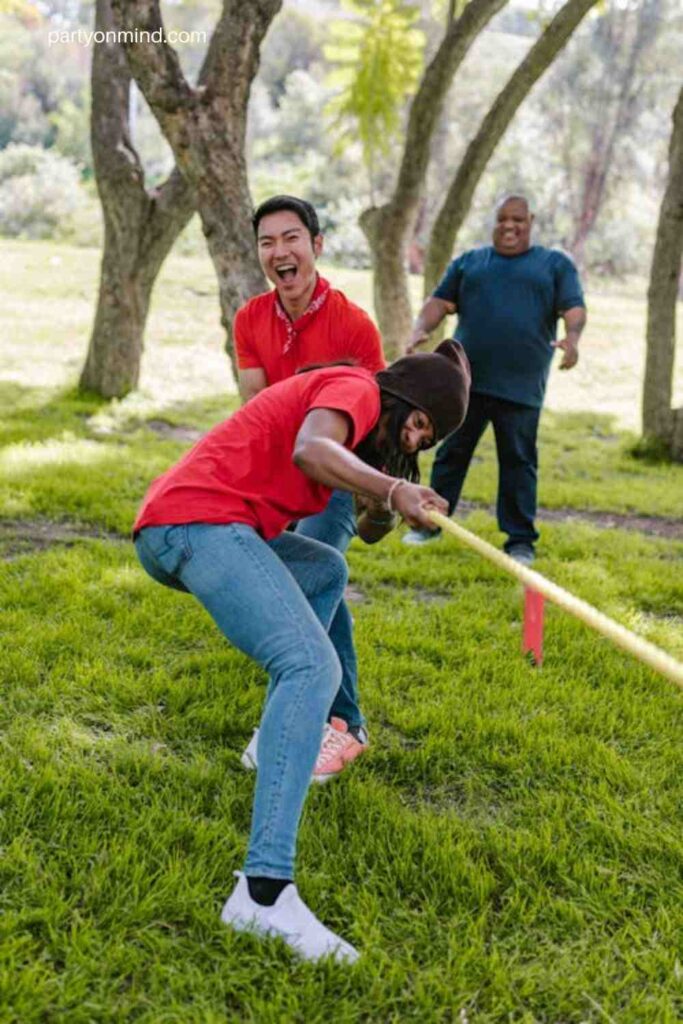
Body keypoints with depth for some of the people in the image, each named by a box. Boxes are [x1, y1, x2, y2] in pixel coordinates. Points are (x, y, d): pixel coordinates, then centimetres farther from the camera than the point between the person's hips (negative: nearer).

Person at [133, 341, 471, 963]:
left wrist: (389, 498, 6)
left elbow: (369, 532, 24)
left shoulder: (360, 421, 28)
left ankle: (281, 744, 24)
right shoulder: (356, 387, -2)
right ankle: (264, 891, -33)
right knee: (314, 668, -23)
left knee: (327, 572, 31)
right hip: (199, 520, -11)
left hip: (170, 528, 11)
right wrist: (390, 489, -25)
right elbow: (308, 450, -25)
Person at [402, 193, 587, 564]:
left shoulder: (556, 264, 11)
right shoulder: (468, 262, 16)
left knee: (518, 462, 2)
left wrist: (571, 337, -21)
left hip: (521, 387, -2)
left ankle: (521, 540, 10)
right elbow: (440, 301, 10)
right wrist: (421, 329, -11)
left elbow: (573, 308, 0)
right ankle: (431, 522, 22)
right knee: (451, 453, 9)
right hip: (465, 380, 2)